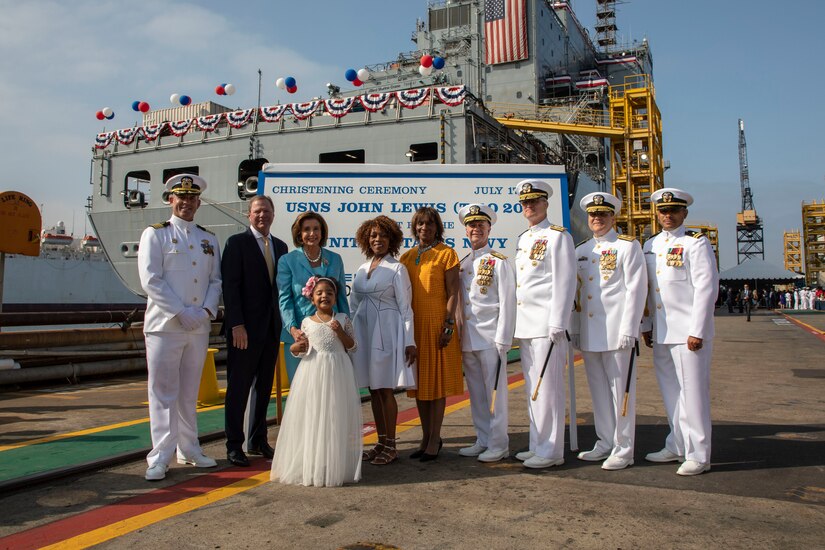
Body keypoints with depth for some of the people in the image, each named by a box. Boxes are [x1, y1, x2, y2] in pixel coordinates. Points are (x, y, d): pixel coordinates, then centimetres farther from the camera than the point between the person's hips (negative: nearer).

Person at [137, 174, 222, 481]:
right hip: (165, 325, -4)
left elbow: (216, 280, 12)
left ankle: (189, 450, 23)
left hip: (200, 327, 4)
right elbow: (150, 280, -9)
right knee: (163, 393, -1)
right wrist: (181, 313, -14)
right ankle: (160, 457, 7)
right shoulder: (155, 234, 1)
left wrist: (207, 310, -6)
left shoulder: (208, 239, 15)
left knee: (189, 393, 13)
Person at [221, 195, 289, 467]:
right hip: (245, 327, -6)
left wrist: (284, 321, 5)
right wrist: (237, 325, -17)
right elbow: (230, 285, -10)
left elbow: (281, 285, 13)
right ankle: (234, 445, 12)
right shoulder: (236, 243, -4)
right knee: (239, 387, 2)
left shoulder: (280, 246, 13)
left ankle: (258, 440, 23)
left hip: (272, 327, 6)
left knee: (264, 386, 12)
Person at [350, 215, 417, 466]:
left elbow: (405, 307, -7)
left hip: (387, 332, -6)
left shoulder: (397, 269, -3)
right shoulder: (361, 270, 12)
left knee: (385, 389, -2)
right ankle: (381, 442, 20)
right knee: (373, 389, 9)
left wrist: (410, 341, -11)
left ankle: (390, 446, 9)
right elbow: (353, 305, 15)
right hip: (363, 331, 6)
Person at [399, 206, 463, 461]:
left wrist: (448, 324, -15)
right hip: (414, 325, 5)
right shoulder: (407, 256, 12)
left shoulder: (446, 253, -3)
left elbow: (453, 293, -7)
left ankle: (434, 440, 11)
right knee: (419, 381, 11)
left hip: (437, 323, -5)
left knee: (437, 382, 2)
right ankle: (426, 436, 24)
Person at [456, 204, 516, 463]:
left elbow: (507, 303, -8)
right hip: (467, 339, 6)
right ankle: (483, 441, 24)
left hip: (490, 337, -6)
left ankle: (499, 444, 11)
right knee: (476, 393, 12)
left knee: (495, 391, 1)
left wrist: (503, 339, -12)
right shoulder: (462, 264, 14)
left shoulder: (499, 261, -4)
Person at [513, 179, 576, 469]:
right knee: (532, 388, 13)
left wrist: (557, 323, -16)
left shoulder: (558, 236, -5)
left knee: (548, 388, -3)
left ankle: (551, 451, 6)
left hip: (547, 325, -8)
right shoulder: (522, 239, 18)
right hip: (525, 324, 8)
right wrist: (515, 323, 16)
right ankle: (537, 445, 23)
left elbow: (565, 282, -11)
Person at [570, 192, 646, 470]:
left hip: (616, 331, -6)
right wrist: (575, 329, 12)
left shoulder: (627, 246, -2)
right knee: (599, 390, 12)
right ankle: (605, 443, 23)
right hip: (588, 333, 6)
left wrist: (629, 330, -14)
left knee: (621, 390, 1)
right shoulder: (581, 251, 15)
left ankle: (623, 449, 10)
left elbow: (637, 289, -8)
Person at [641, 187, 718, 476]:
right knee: (671, 393, 14)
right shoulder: (650, 245, 13)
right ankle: (677, 447, 26)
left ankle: (698, 455, 10)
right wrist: (646, 326, 13)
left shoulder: (696, 242, -5)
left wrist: (697, 331, -15)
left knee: (693, 392, -1)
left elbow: (706, 288, -11)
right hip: (661, 333, 6)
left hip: (688, 331, -6)